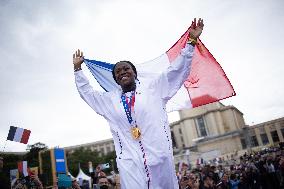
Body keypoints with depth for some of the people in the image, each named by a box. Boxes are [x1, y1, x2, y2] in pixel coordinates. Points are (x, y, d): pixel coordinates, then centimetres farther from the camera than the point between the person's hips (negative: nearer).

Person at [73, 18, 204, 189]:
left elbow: (177, 70, 8)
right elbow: (87, 92, 28)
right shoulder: (110, 100, 17)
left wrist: (191, 42, 3)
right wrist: (78, 68, 25)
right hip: (129, 162, 1)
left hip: (160, 156, -1)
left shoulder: (153, 89, 9)